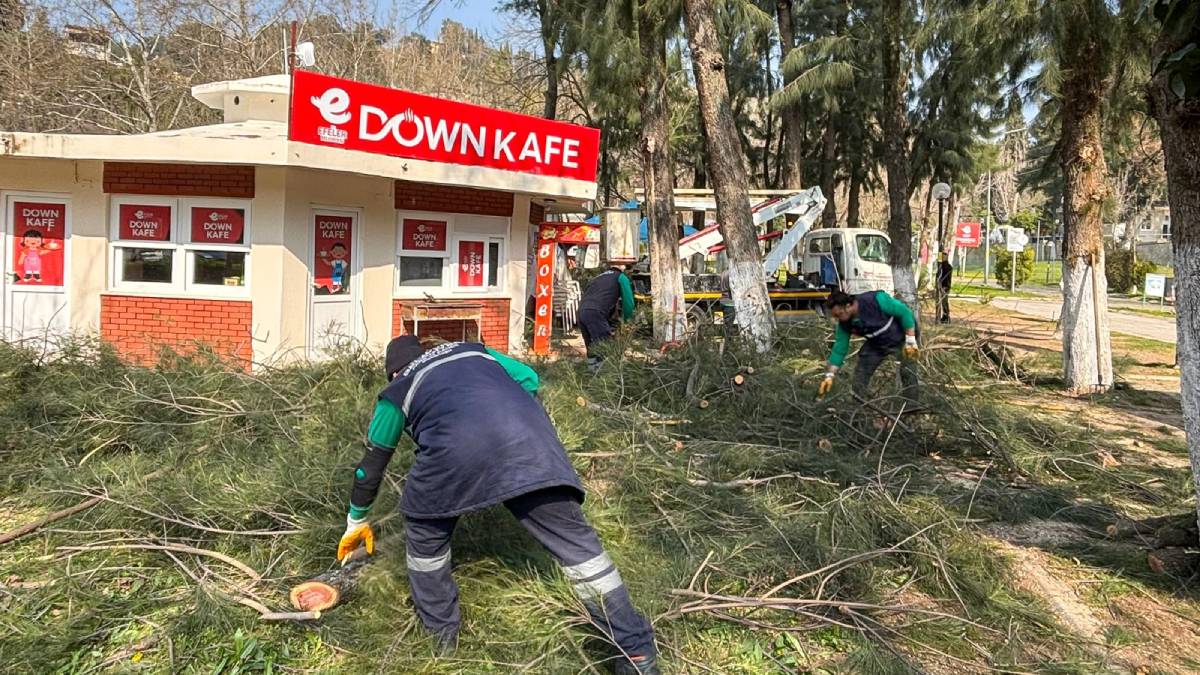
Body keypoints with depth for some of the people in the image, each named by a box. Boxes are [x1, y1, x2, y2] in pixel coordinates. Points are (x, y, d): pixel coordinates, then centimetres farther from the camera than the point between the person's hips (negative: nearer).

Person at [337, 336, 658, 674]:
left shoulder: (396, 392, 33)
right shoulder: (471, 350, 39)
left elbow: (371, 466, 41)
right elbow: (528, 377, 28)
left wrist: (357, 522, 55)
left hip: (456, 447, -2)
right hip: (526, 431, 2)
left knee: (425, 538, 28)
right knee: (575, 540, 10)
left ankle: (442, 632, 39)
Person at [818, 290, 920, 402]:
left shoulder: (875, 300, -36)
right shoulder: (844, 324, -19)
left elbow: (905, 312, -27)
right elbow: (839, 350, -10)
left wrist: (911, 341, -28)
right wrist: (829, 375, -16)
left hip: (902, 337, -5)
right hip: (877, 343, 5)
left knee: (908, 372, -15)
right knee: (861, 373, 0)